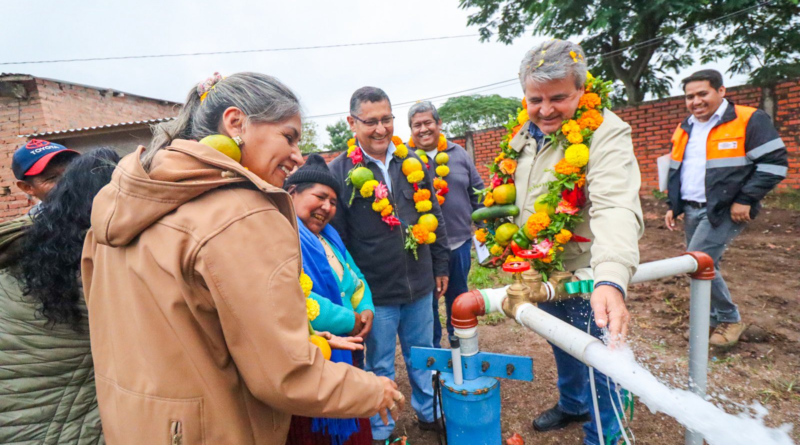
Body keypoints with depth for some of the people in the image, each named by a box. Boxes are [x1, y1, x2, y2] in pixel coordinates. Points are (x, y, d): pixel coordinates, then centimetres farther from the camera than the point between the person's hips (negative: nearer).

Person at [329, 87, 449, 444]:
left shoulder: (412, 163, 4)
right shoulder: (340, 172, -9)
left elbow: (433, 217, 11)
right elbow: (336, 238, -8)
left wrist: (441, 266, 12)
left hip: (419, 285, 4)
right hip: (375, 292, -4)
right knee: (380, 366, 14)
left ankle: (429, 413, 44)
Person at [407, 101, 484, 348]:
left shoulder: (458, 153, 4)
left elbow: (477, 191, 10)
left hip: (459, 240, 3)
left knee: (458, 296, 20)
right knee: (428, 300, 12)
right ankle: (432, 347, 34)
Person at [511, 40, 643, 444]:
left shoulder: (606, 133, -21)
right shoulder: (525, 134, 1)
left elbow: (615, 209, -35)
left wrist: (611, 279, -49)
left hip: (586, 276, -6)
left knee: (596, 362, 12)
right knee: (561, 346, 27)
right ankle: (572, 404, 54)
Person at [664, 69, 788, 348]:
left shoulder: (749, 121, -6)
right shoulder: (684, 130, 13)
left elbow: (775, 163, -10)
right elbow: (675, 171, 21)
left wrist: (745, 200, -16)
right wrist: (674, 206, 14)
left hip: (726, 211, -6)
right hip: (692, 211, 7)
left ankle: (729, 318, 5)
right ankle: (714, 319, 28)